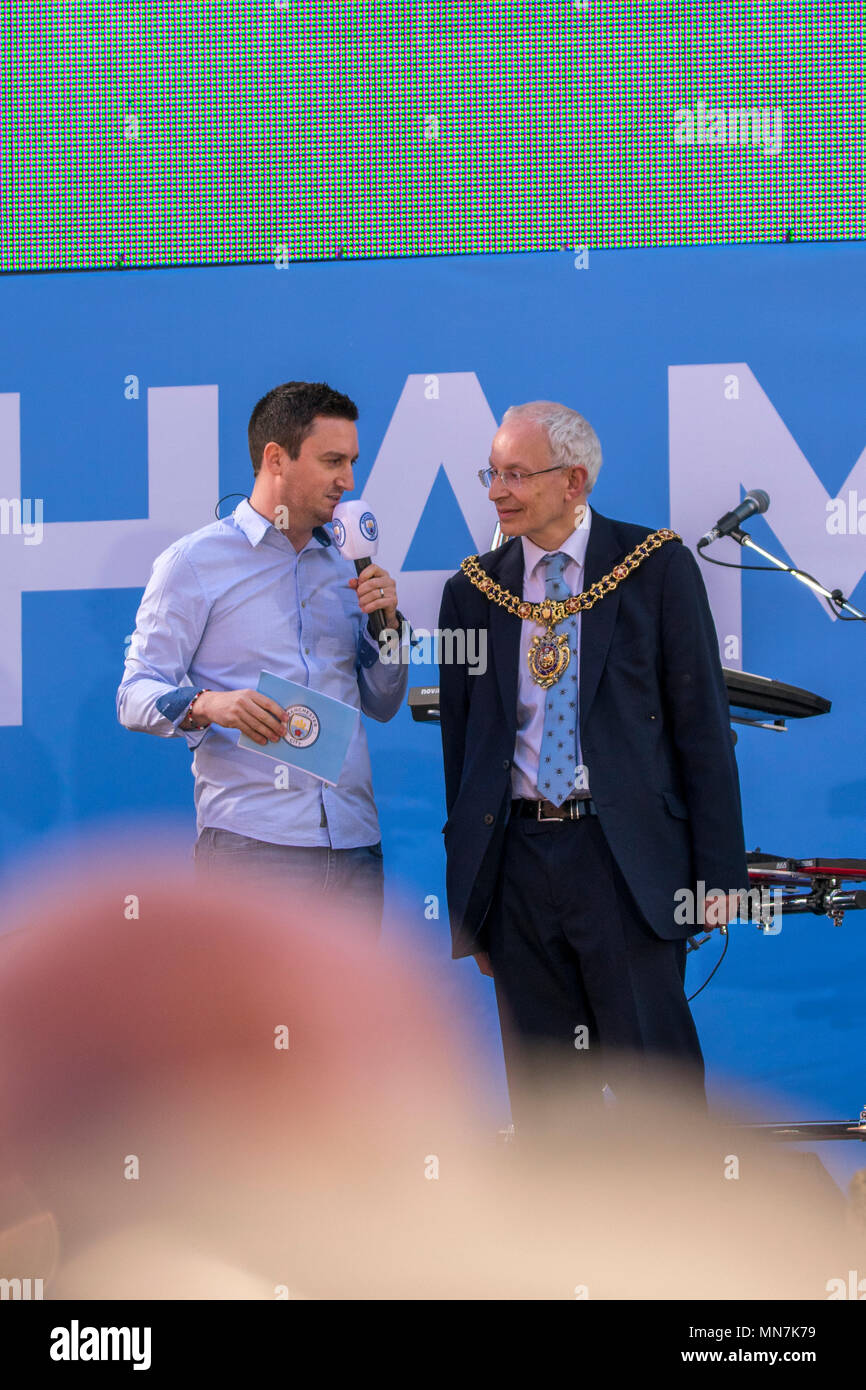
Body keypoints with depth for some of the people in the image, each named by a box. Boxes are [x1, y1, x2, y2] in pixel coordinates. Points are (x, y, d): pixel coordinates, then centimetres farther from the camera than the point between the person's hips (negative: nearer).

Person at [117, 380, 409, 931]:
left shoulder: (343, 566, 19)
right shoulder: (194, 562, 2)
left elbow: (383, 704, 22)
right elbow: (136, 696, -3)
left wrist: (385, 622, 5)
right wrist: (207, 705, -24)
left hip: (353, 845, 5)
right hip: (251, 843, -5)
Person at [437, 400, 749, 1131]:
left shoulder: (657, 566, 1)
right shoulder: (473, 591, 10)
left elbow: (702, 722, 0)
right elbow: (460, 742, 12)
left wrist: (717, 873, -5)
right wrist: (469, 902, 9)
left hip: (625, 856, -3)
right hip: (516, 859, 4)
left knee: (654, 1075, -6)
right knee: (537, 1085, 8)